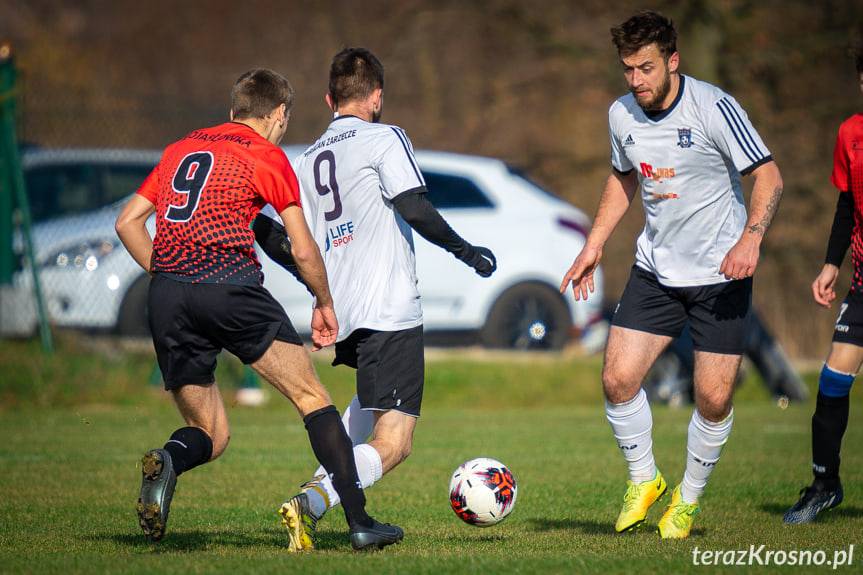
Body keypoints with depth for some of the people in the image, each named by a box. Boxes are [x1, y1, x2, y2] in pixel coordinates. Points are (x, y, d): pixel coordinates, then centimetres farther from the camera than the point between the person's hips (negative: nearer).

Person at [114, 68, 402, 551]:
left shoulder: (180, 149, 23)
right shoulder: (268, 157, 7)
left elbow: (128, 223, 21)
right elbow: (303, 251, 6)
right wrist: (325, 304, 21)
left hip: (166, 294, 5)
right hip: (230, 285, -5)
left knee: (210, 435, 13)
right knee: (311, 396, 7)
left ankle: (166, 463, -22)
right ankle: (359, 521, -1)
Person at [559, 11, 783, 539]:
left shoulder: (713, 108, -17)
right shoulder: (622, 115, 1)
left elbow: (769, 176, -15)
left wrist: (750, 239, -29)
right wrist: (594, 246, 13)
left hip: (721, 275, -4)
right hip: (655, 270, 4)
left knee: (714, 398, -5)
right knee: (618, 378, -8)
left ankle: (689, 499, 19)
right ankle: (643, 480, 16)